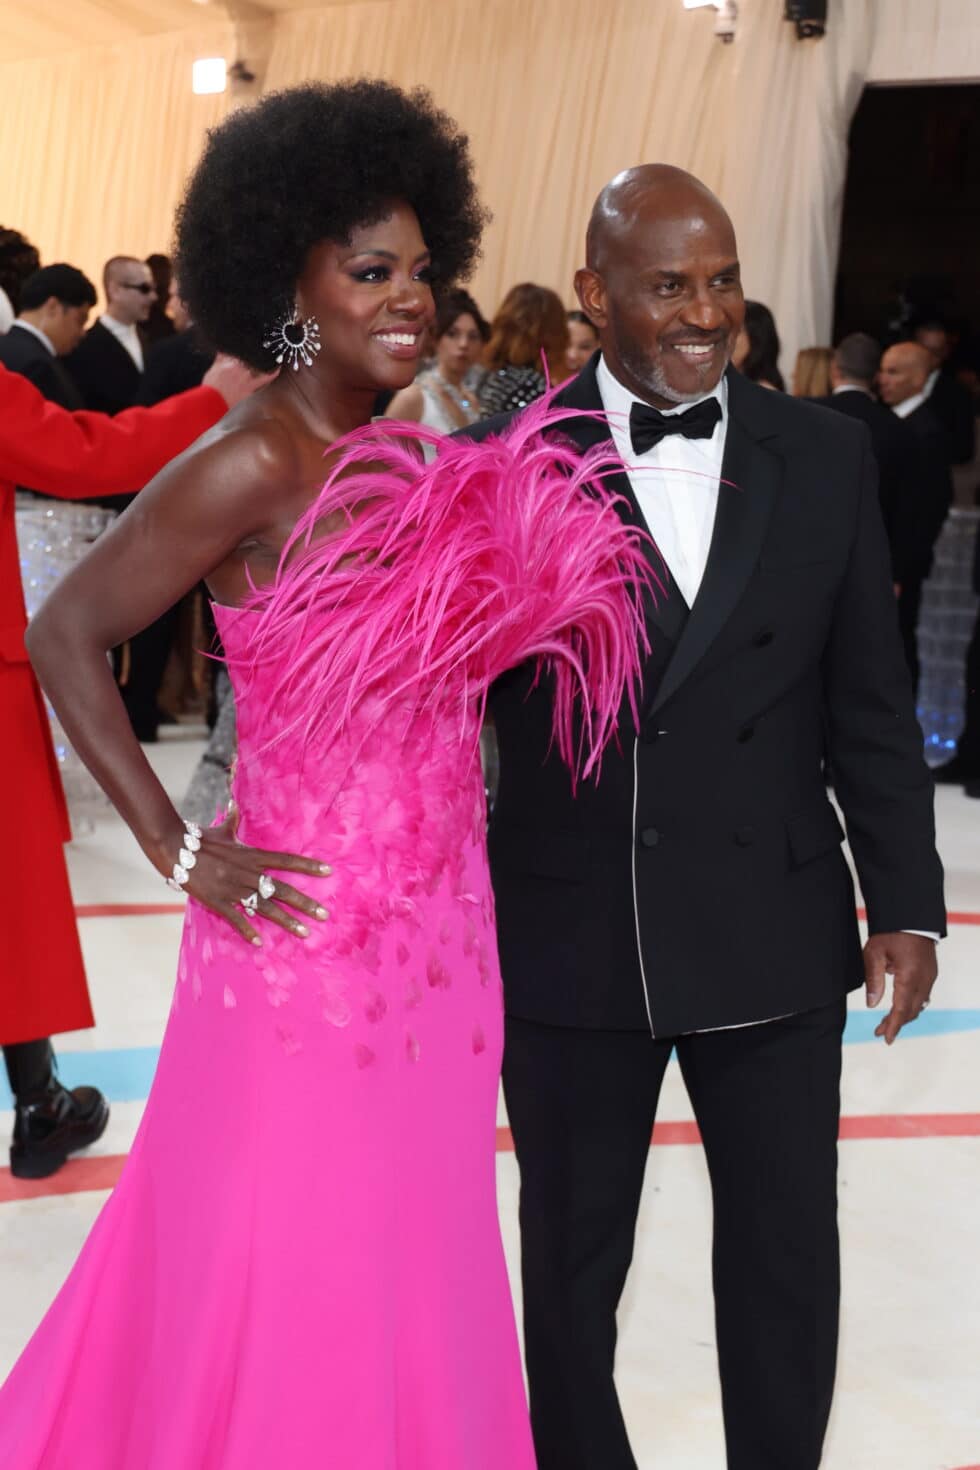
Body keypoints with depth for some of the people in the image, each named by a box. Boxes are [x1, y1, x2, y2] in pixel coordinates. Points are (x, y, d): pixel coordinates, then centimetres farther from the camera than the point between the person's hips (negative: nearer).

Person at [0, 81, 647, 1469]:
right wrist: (182, 856, -14)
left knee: (408, 1265, 18)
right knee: (301, 1276, 6)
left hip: (432, 924, 7)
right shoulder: (253, 462, -14)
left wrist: (529, 576, 3)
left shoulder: (409, 453, 8)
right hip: (313, 928, -7)